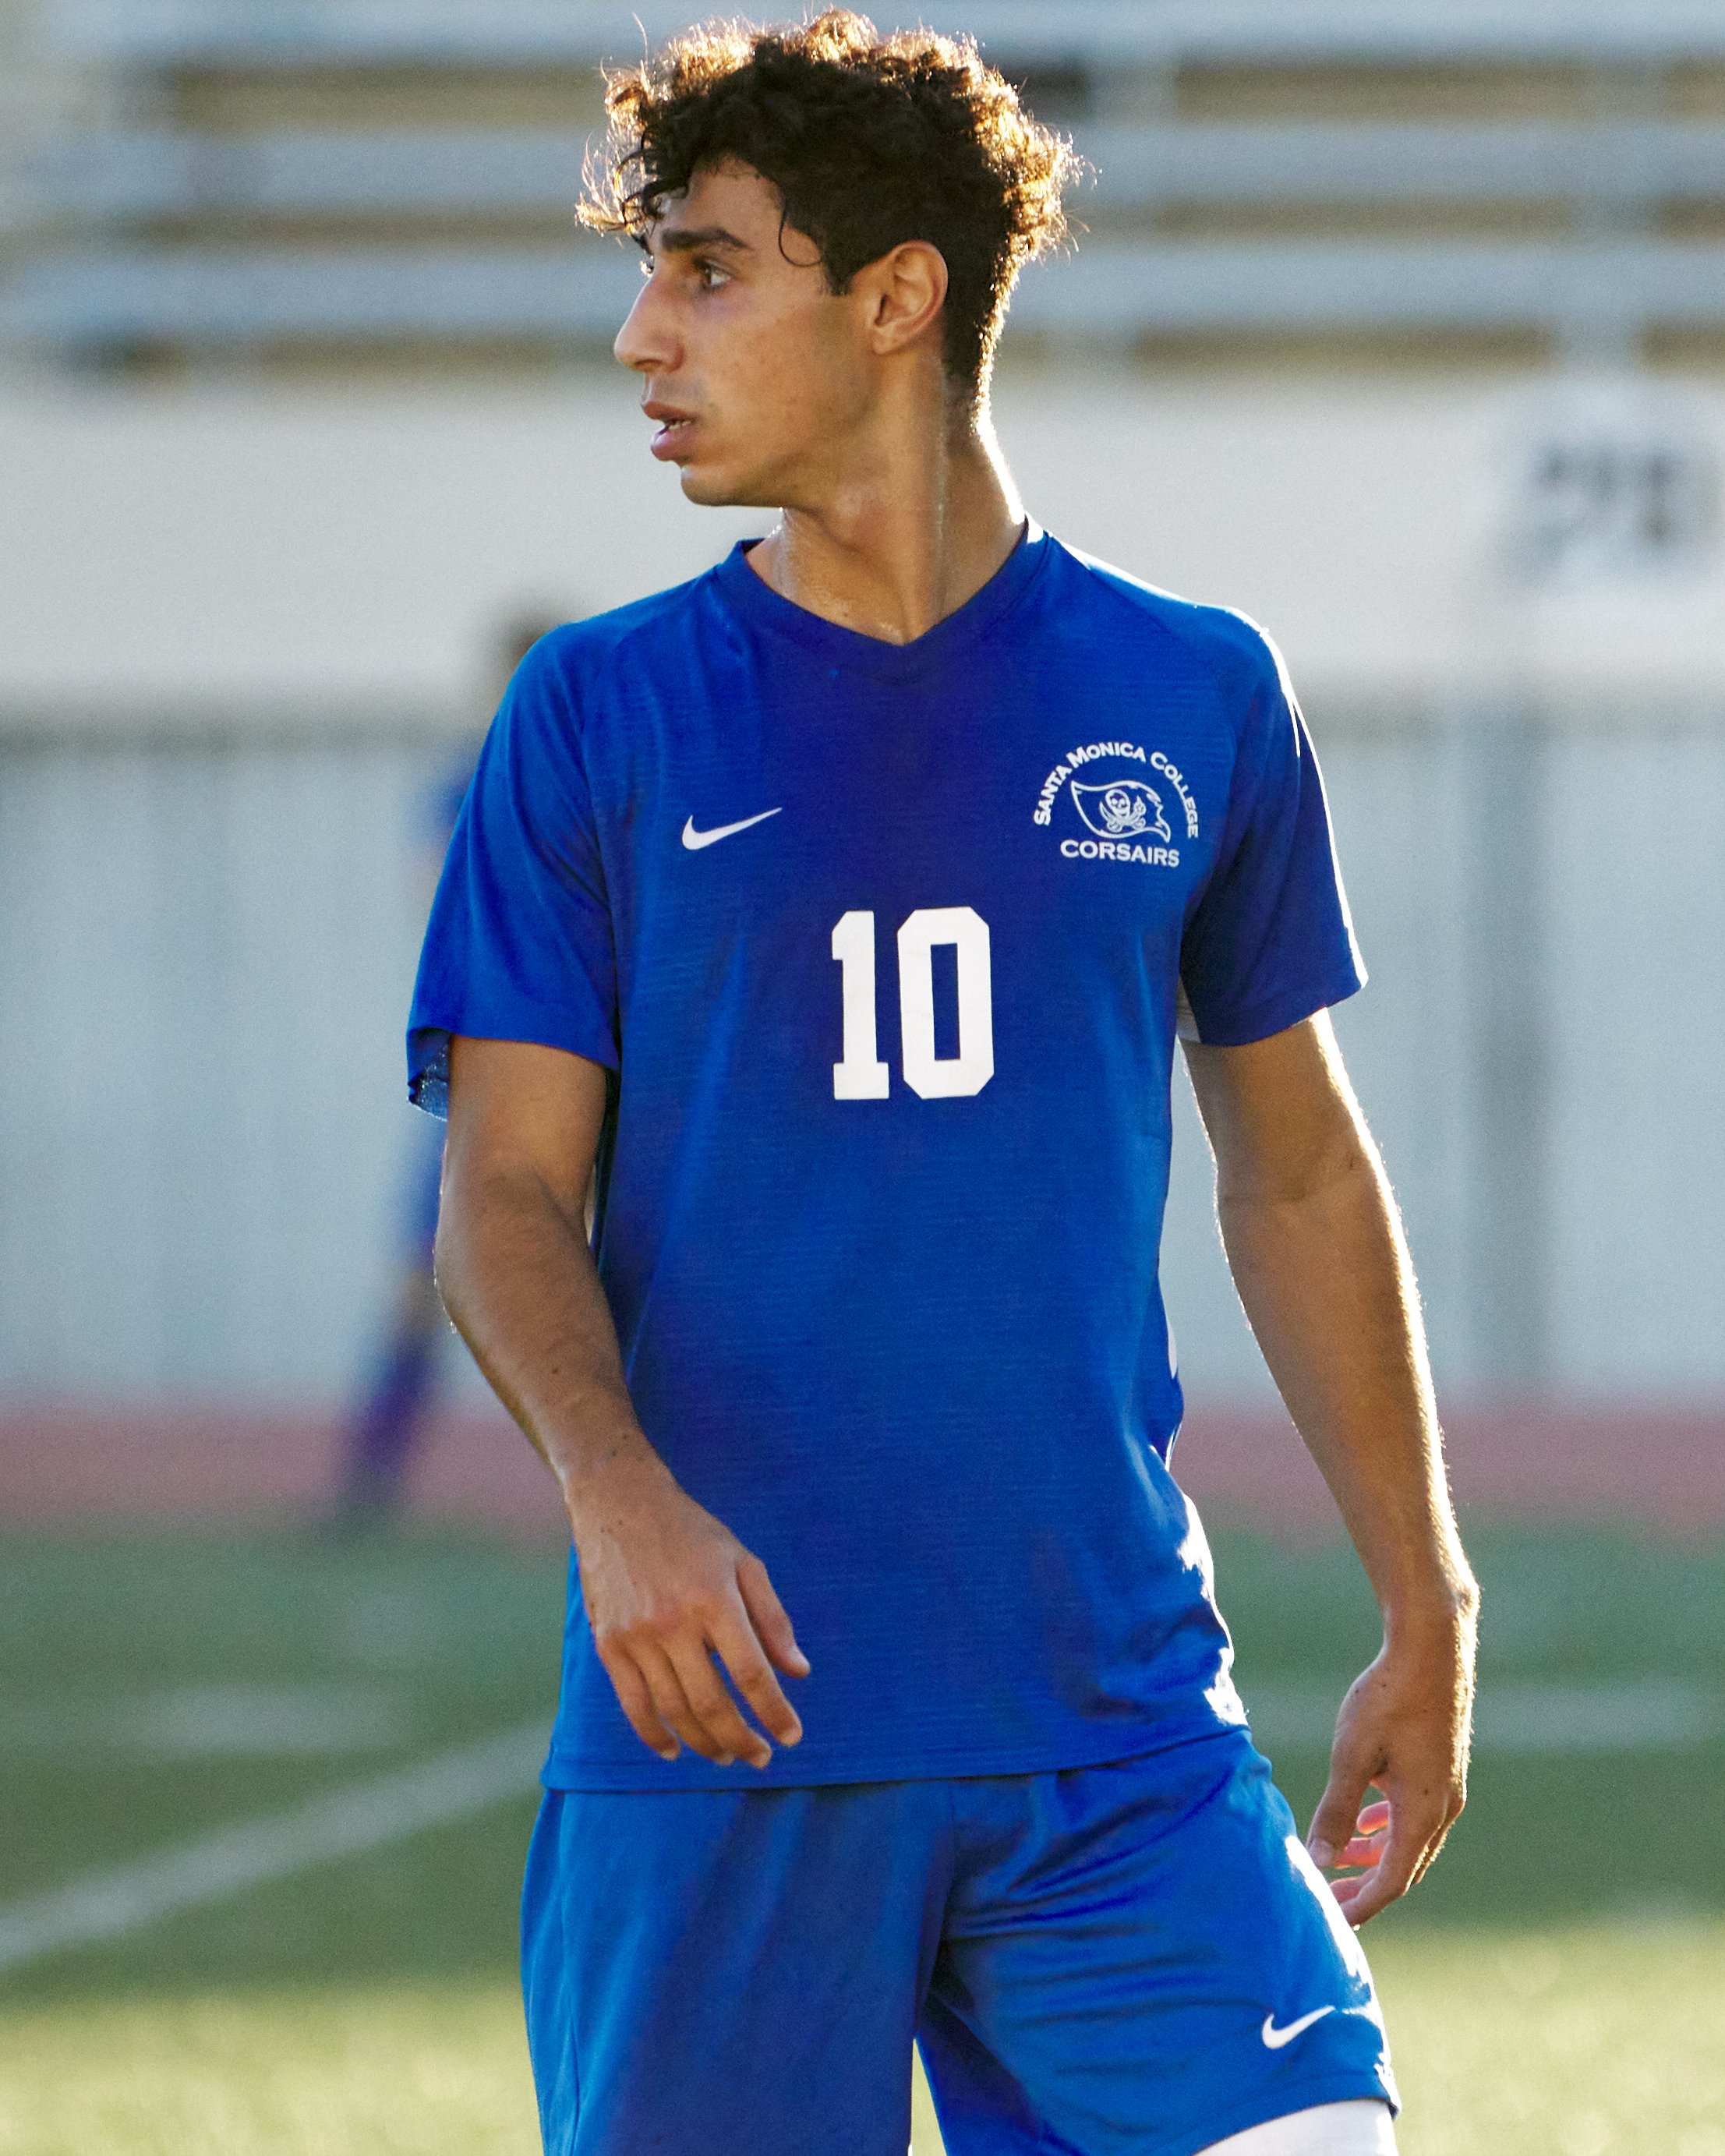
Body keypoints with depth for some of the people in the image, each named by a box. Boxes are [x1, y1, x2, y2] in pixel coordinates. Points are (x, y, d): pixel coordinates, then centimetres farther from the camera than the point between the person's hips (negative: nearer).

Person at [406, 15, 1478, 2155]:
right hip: (716, 1735, -1)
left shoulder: (1193, 700, 8)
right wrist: (618, 1496, -20)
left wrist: (1425, 1612, 16)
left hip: (1116, 1724, 1)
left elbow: (1298, 1176, 17)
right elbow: (507, 1193, 0)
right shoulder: (598, 717, 4)